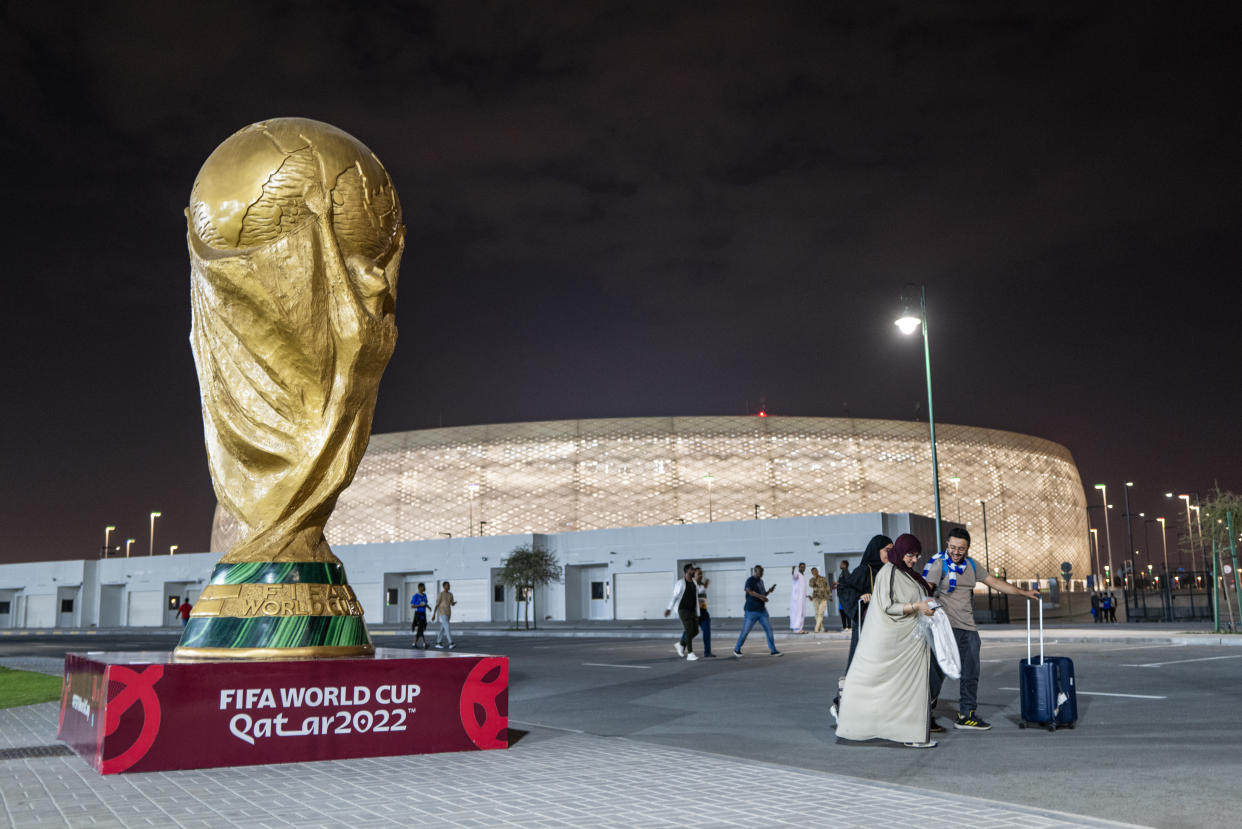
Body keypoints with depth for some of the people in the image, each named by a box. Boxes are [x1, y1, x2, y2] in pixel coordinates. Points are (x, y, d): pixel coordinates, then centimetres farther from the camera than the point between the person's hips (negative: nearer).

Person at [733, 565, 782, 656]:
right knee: (745, 631, -1)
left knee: (769, 629, 1)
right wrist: (760, 596, -34)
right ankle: (737, 649, 13)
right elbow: (749, 591, -26)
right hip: (752, 611, -7)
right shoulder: (750, 580, -8)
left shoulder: (761, 581, 16)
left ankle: (773, 650, 7)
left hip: (762, 610, 7)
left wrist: (769, 591, 6)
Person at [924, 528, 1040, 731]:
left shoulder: (970, 565, 15)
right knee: (938, 670, -8)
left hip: (968, 628, 7)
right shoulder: (938, 563, -8)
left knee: (971, 672, 9)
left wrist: (1024, 593, 26)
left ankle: (966, 715, 20)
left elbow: (994, 582, 24)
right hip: (946, 626, -7)